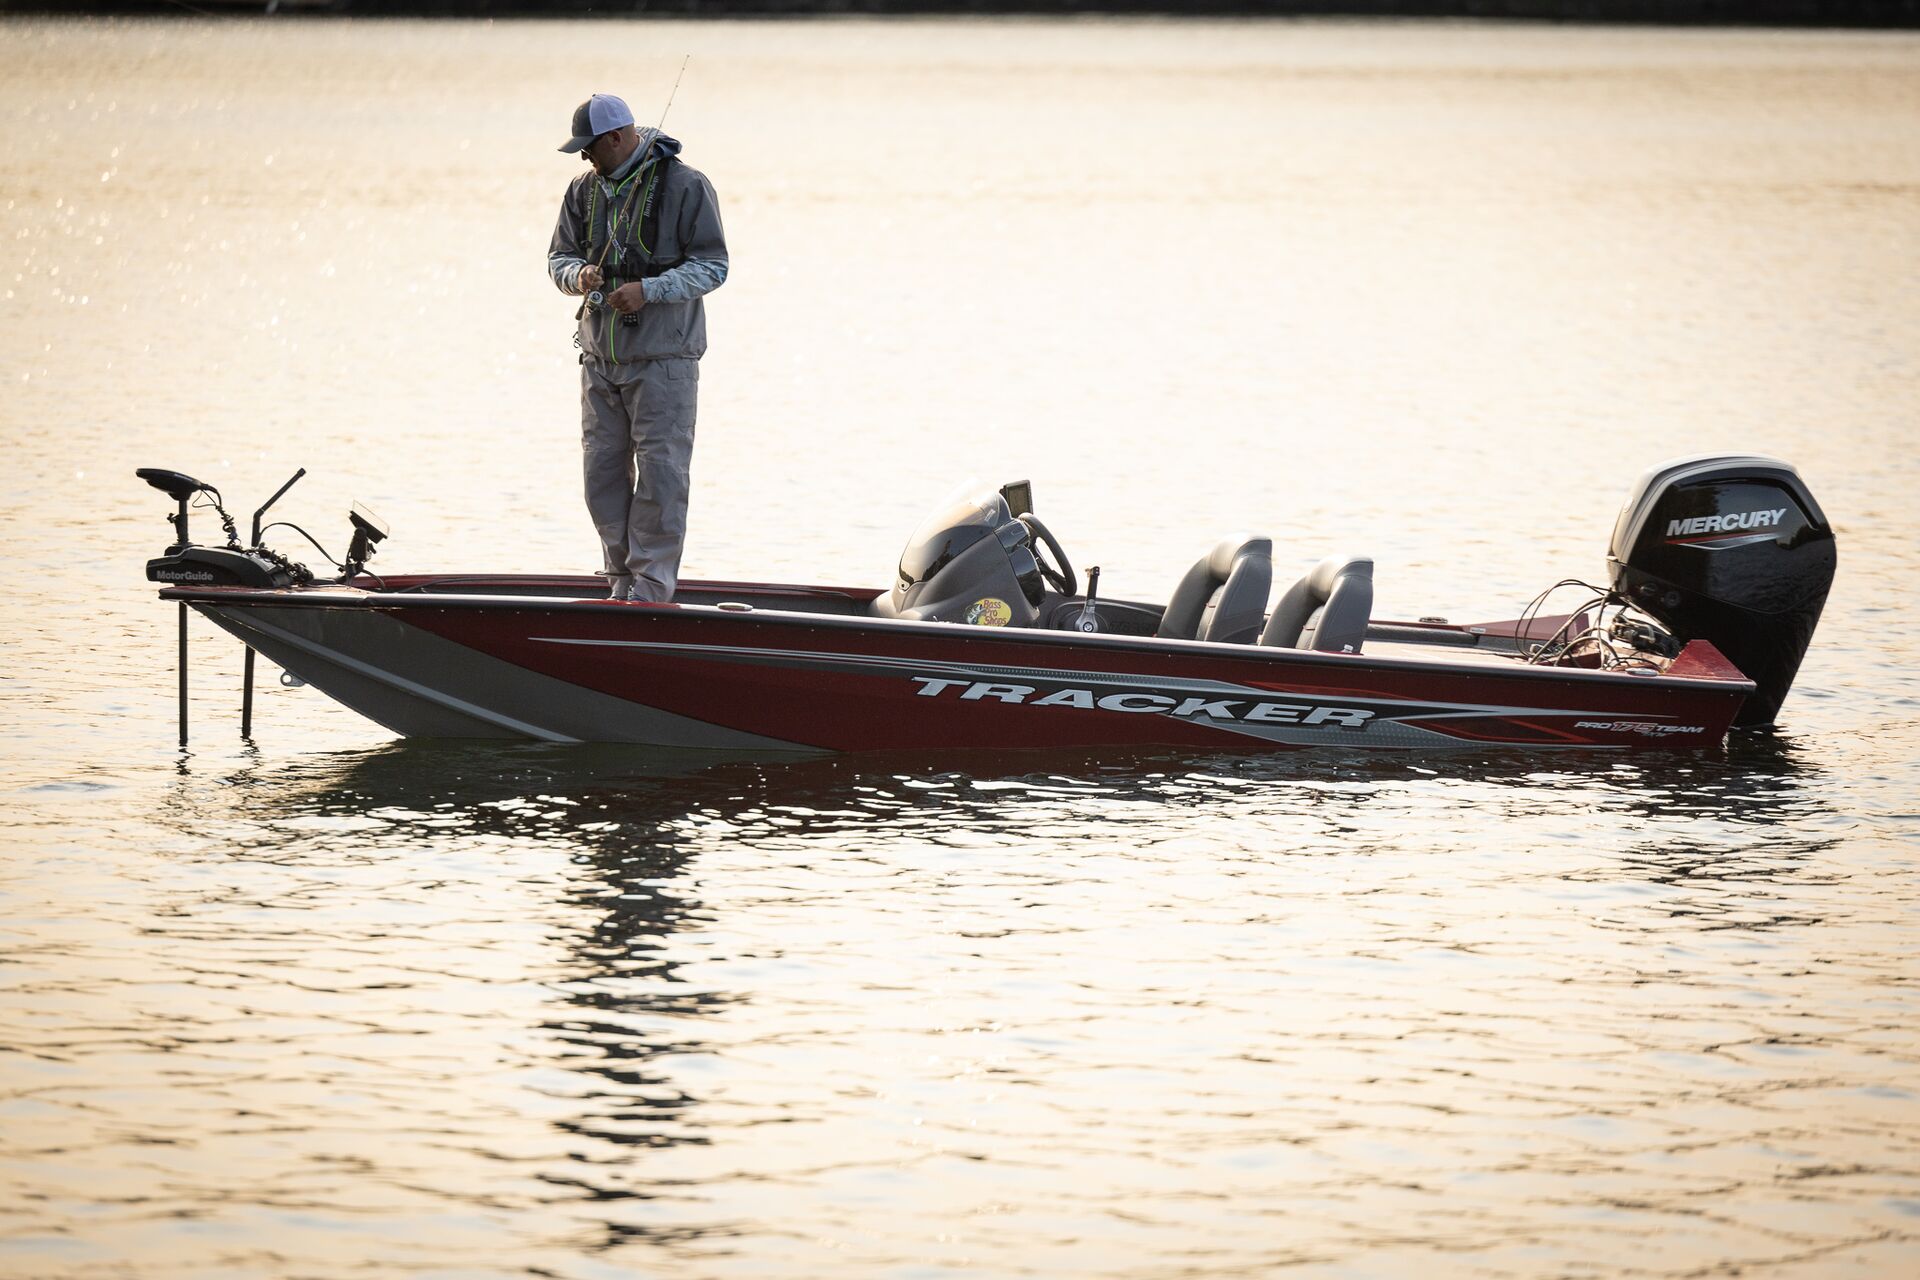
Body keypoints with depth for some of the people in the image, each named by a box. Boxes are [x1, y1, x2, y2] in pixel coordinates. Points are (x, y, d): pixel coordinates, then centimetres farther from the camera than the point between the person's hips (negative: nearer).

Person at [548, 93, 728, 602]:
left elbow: (712, 266, -9)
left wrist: (649, 290, -20)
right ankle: (623, 579, 17)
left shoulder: (685, 186, -8)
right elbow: (559, 256, 15)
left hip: (662, 357, -6)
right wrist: (578, 274, -10)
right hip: (600, 356, 6)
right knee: (602, 469, 7)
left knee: (660, 473, -7)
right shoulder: (583, 190, 10)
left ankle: (651, 587, -3)